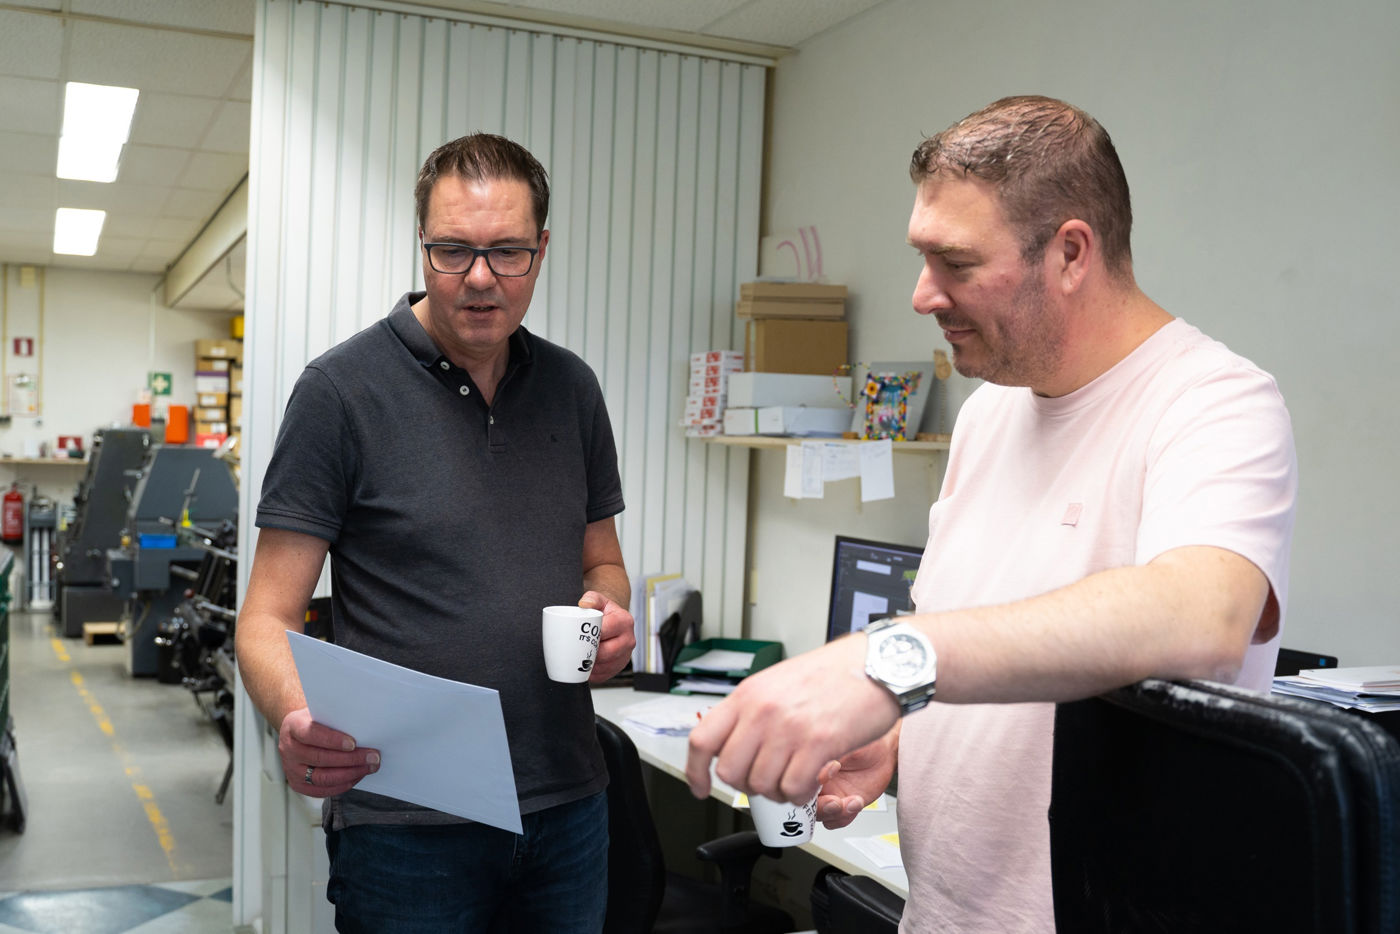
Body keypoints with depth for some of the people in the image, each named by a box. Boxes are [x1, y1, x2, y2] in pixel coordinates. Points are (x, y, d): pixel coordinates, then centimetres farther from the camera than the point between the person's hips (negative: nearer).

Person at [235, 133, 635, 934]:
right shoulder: (343, 390, -9)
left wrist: (611, 613, -7)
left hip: (568, 806, 5)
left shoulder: (572, 388, 5)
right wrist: (297, 718, -29)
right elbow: (270, 617, -9)